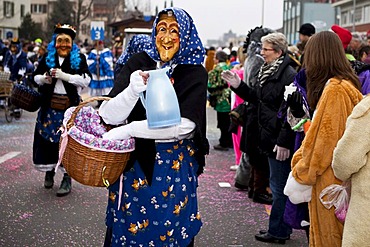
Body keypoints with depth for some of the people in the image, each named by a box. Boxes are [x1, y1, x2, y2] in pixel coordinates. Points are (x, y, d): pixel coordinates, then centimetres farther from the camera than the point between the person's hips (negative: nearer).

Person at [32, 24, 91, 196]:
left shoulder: (79, 58, 2)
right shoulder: (47, 58, 10)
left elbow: (86, 80, -9)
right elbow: (36, 76, 16)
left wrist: (65, 76, -18)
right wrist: (44, 78, -8)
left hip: (71, 106, -3)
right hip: (50, 105, 3)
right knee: (47, 138, 6)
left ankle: (67, 178, 1)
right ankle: (49, 171, 26)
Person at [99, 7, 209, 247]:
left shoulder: (195, 73, -7)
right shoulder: (138, 63, -2)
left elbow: (185, 124, -20)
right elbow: (109, 115, -9)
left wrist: (128, 130, -22)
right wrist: (132, 91, -29)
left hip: (175, 168, -1)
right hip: (134, 161, 2)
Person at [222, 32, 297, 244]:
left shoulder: (288, 75, -18)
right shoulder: (270, 71, 13)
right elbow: (258, 98, 19)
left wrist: (283, 142, -25)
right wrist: (238, 85, 8)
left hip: (280, 141, -10)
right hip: (271, 138, 10)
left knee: (279, 187, 1)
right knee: (279, 186, 18)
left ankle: (278, 232, 13)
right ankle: (282, 228, 30)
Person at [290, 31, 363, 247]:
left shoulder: (334, 89, -18)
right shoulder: (347, 84, 10)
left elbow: (324, 137, -18)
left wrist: (302, 173, -8)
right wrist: (302, 158, 12)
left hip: (330, 177, -8)